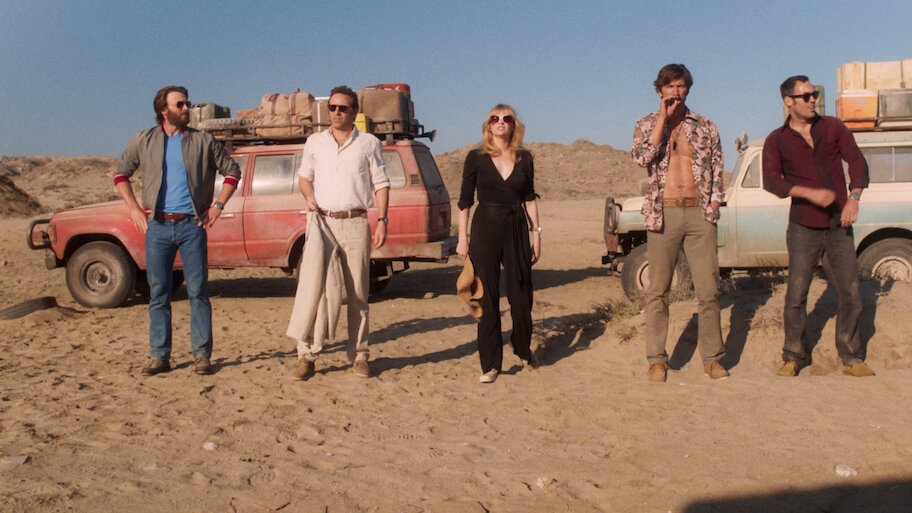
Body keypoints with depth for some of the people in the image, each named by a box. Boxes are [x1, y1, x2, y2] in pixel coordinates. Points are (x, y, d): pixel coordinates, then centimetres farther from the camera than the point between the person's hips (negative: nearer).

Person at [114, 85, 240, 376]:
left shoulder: (203, 141, 5)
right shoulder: (144, 142, 8)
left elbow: (232, 171, 11)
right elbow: (120, 174, 19)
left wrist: (218, 204, 2)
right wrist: (134, 208, 8)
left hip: (191, 224, -1)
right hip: (157, 225, 1)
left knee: (198, 291, -1)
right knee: (158, 294, 4)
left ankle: (202, 355, 6)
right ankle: (159, 356, 13)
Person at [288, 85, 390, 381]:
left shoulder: (369, 144, 8)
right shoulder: (315, 142, 14)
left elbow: (381, 184, 6)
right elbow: (304, 176, 21)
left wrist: (382, 221, -5)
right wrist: (309, 197, 0)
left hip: (356, 225, -1)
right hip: (322, 223, 1)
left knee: (357, 294, 3)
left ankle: (359, 356, 12)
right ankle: (307, 357, 0)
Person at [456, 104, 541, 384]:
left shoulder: (524, 158, 8)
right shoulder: (476, 157, 1)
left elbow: (529, 198, 12)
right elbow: (465, 201, 2)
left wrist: (536, 233, 7)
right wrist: (462, 238, -2)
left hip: (516, 229, 2)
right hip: (485, 228, -2)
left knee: (521, 292, 5)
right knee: (488, 297, 1)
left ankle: (523, 348, 32)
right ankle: (490, 363, 9)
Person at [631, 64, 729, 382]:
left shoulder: (705, 127, 13)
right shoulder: (647, 124, 9)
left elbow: (717, 171, 14)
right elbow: (642, 157, -12)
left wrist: (712, 209, 3)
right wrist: (663, 117, -9)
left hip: (699, 215, 2)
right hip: (663, 213, -1)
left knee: (708, 289, 1)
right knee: (658, 290, 1)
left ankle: (712, 358, 11)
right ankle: (657, 359, 9)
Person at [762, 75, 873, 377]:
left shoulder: (832, 127, 9)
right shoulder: (776, 141, 2)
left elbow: (856, 161, 7)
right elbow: (771, 181, -9)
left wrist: (853, 198, -7)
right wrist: (810, 193, -21)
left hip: (839, 226, 2)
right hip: (803, 228, -2)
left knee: (851, 294, 3)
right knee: (796, 295, -2)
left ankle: (851, 358, 16)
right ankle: (793, 357, 13)